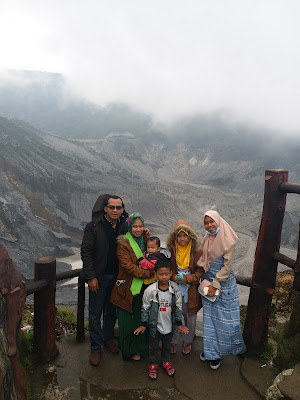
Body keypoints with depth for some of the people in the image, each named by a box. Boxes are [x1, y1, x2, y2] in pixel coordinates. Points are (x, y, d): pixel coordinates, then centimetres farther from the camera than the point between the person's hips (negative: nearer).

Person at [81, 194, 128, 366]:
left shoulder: (125, 227, -2)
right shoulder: (93, 227, -11)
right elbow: (86, 252, -10)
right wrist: (91, 277, -13)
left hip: (117, 277, 3)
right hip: (98, 277, -3)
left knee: (112, 311, 19)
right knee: (95, 314, 7)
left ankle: (108, 338, 41)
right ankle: (96, 348, 25)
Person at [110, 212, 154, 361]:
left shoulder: (145, 241, 9)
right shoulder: (123, 244, -12)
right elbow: (128, 266, -19)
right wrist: (148, 274, -20)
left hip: (142, 287, 6)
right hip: (127, 288, -5)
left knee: (141, 319, 14)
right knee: (127, 322, 6)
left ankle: (140, 347, 35)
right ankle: (130, 350, 26)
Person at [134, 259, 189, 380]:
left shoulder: (175, 289, -14)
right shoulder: (150, 290, -21)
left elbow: (178, 307, -1)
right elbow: (145, 307, -8)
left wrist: (179, 323, 3)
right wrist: (143, 324, -4)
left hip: (169, 324, 2)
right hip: (155, 324, -2)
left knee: (167, 344, 22)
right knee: (153, 346, 16)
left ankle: (166, 362, 46)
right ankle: (153, 364, 39)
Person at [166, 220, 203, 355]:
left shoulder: (196, 253, -6)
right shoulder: (171, 252, -3)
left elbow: (200, 271, -3)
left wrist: (188, 278, -16)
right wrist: (173, 277, -13)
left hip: (191, 290, 0)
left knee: (190, 317, 13)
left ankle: (187, 341, 37)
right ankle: (173, 342, 31)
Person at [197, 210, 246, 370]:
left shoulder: (227, 241, -15)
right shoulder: (206, 240, 4)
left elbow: (227, 266, -15)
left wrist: (215, 284, -14)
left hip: (224, 283, -5)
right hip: (209, 282, 5)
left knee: (223, 319, 3)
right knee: (209, 317, 11)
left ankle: (218, 352, 20)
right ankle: (210, 349, 27)